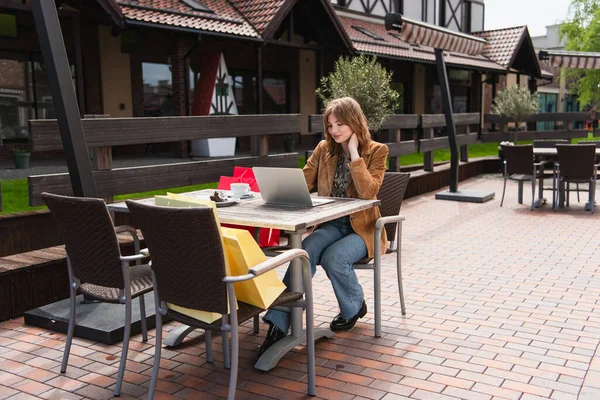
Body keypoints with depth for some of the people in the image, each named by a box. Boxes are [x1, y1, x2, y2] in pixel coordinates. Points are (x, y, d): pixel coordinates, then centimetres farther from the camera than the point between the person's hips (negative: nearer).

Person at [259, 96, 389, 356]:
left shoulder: (376, 151, -5)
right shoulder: (324, 149, 7)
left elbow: (368, 192, -19)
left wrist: (354, 154, -18)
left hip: (362, 228, -3)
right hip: (332, 225, 3)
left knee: (333, 257, -31)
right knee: (304, 252, -28)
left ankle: (354, 307, 1)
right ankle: (278, 324, -29)